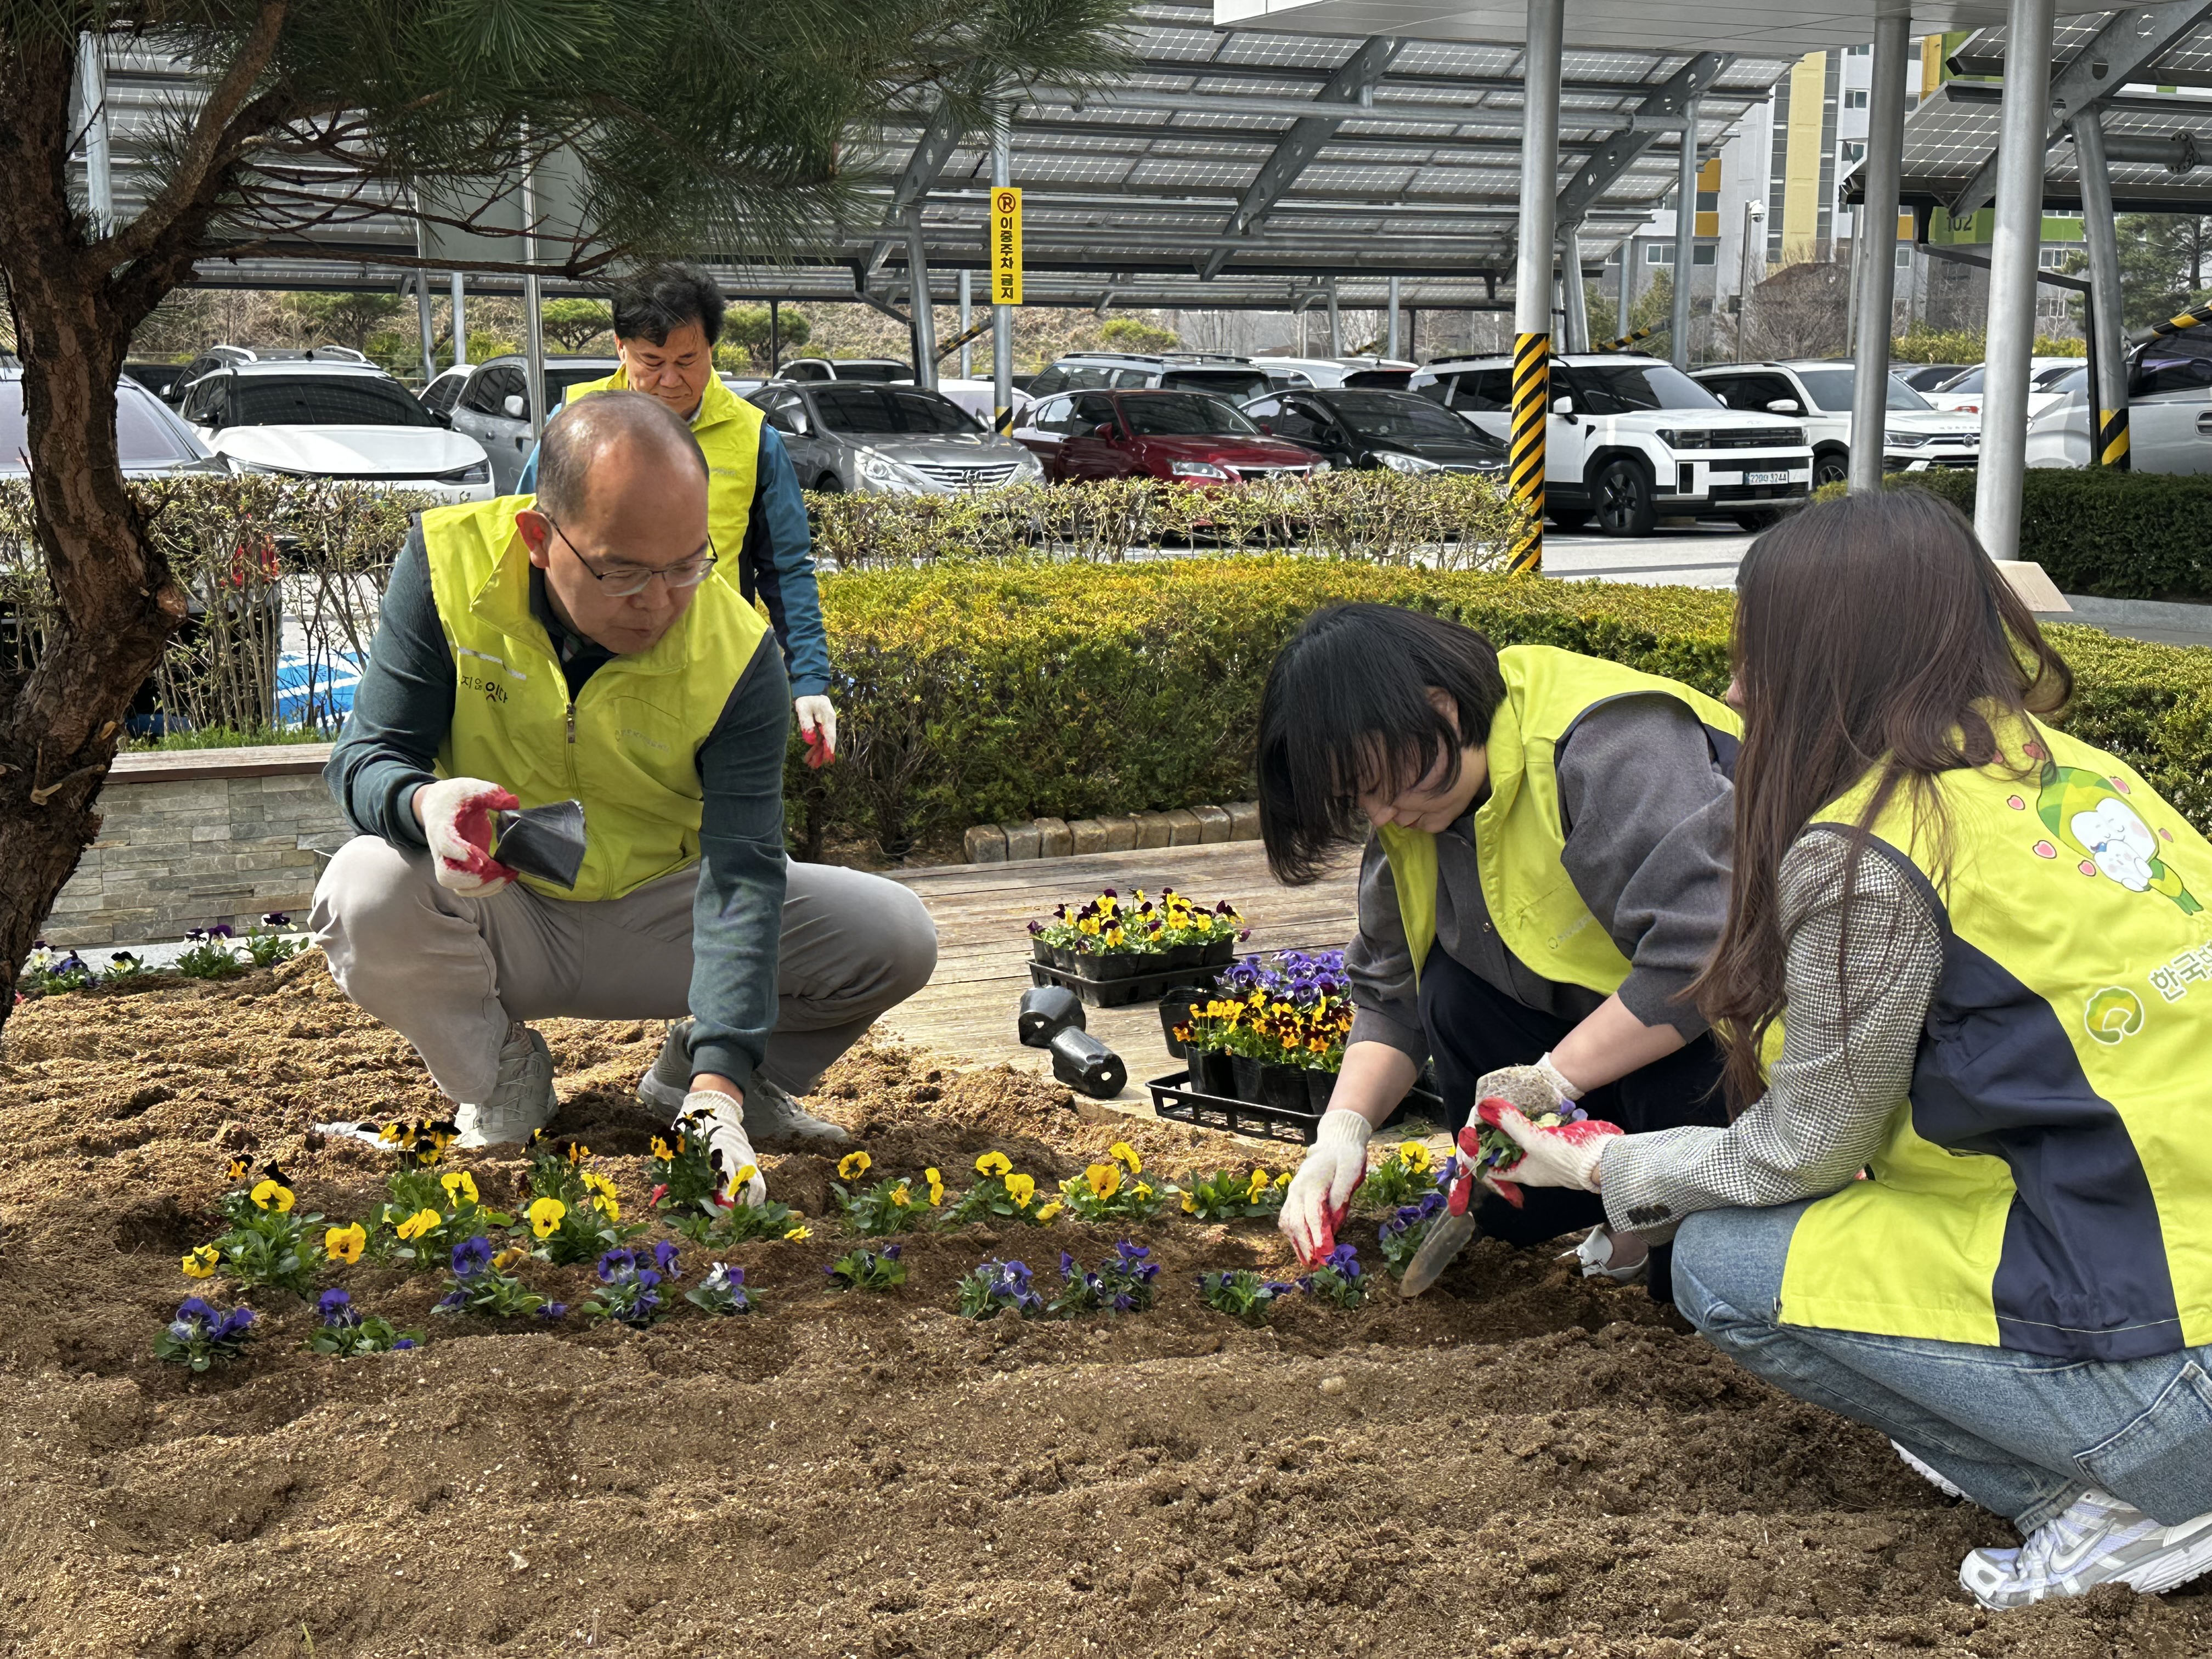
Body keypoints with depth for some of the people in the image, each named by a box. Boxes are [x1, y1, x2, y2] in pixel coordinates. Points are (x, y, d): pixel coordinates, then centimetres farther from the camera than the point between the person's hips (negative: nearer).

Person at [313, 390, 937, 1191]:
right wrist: (425, 803, -42)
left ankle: (689, 1079, 10)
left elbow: (742, 871, -26)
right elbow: (365, 757, -15)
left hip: (657, 911, 1)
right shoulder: (453, 562, -19)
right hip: (499, 912, 0)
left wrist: (719, 1081, -39)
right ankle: (501, 1081, -2)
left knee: (897, 935, -16)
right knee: (364, 894, -34)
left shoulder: (737, 653, -20)